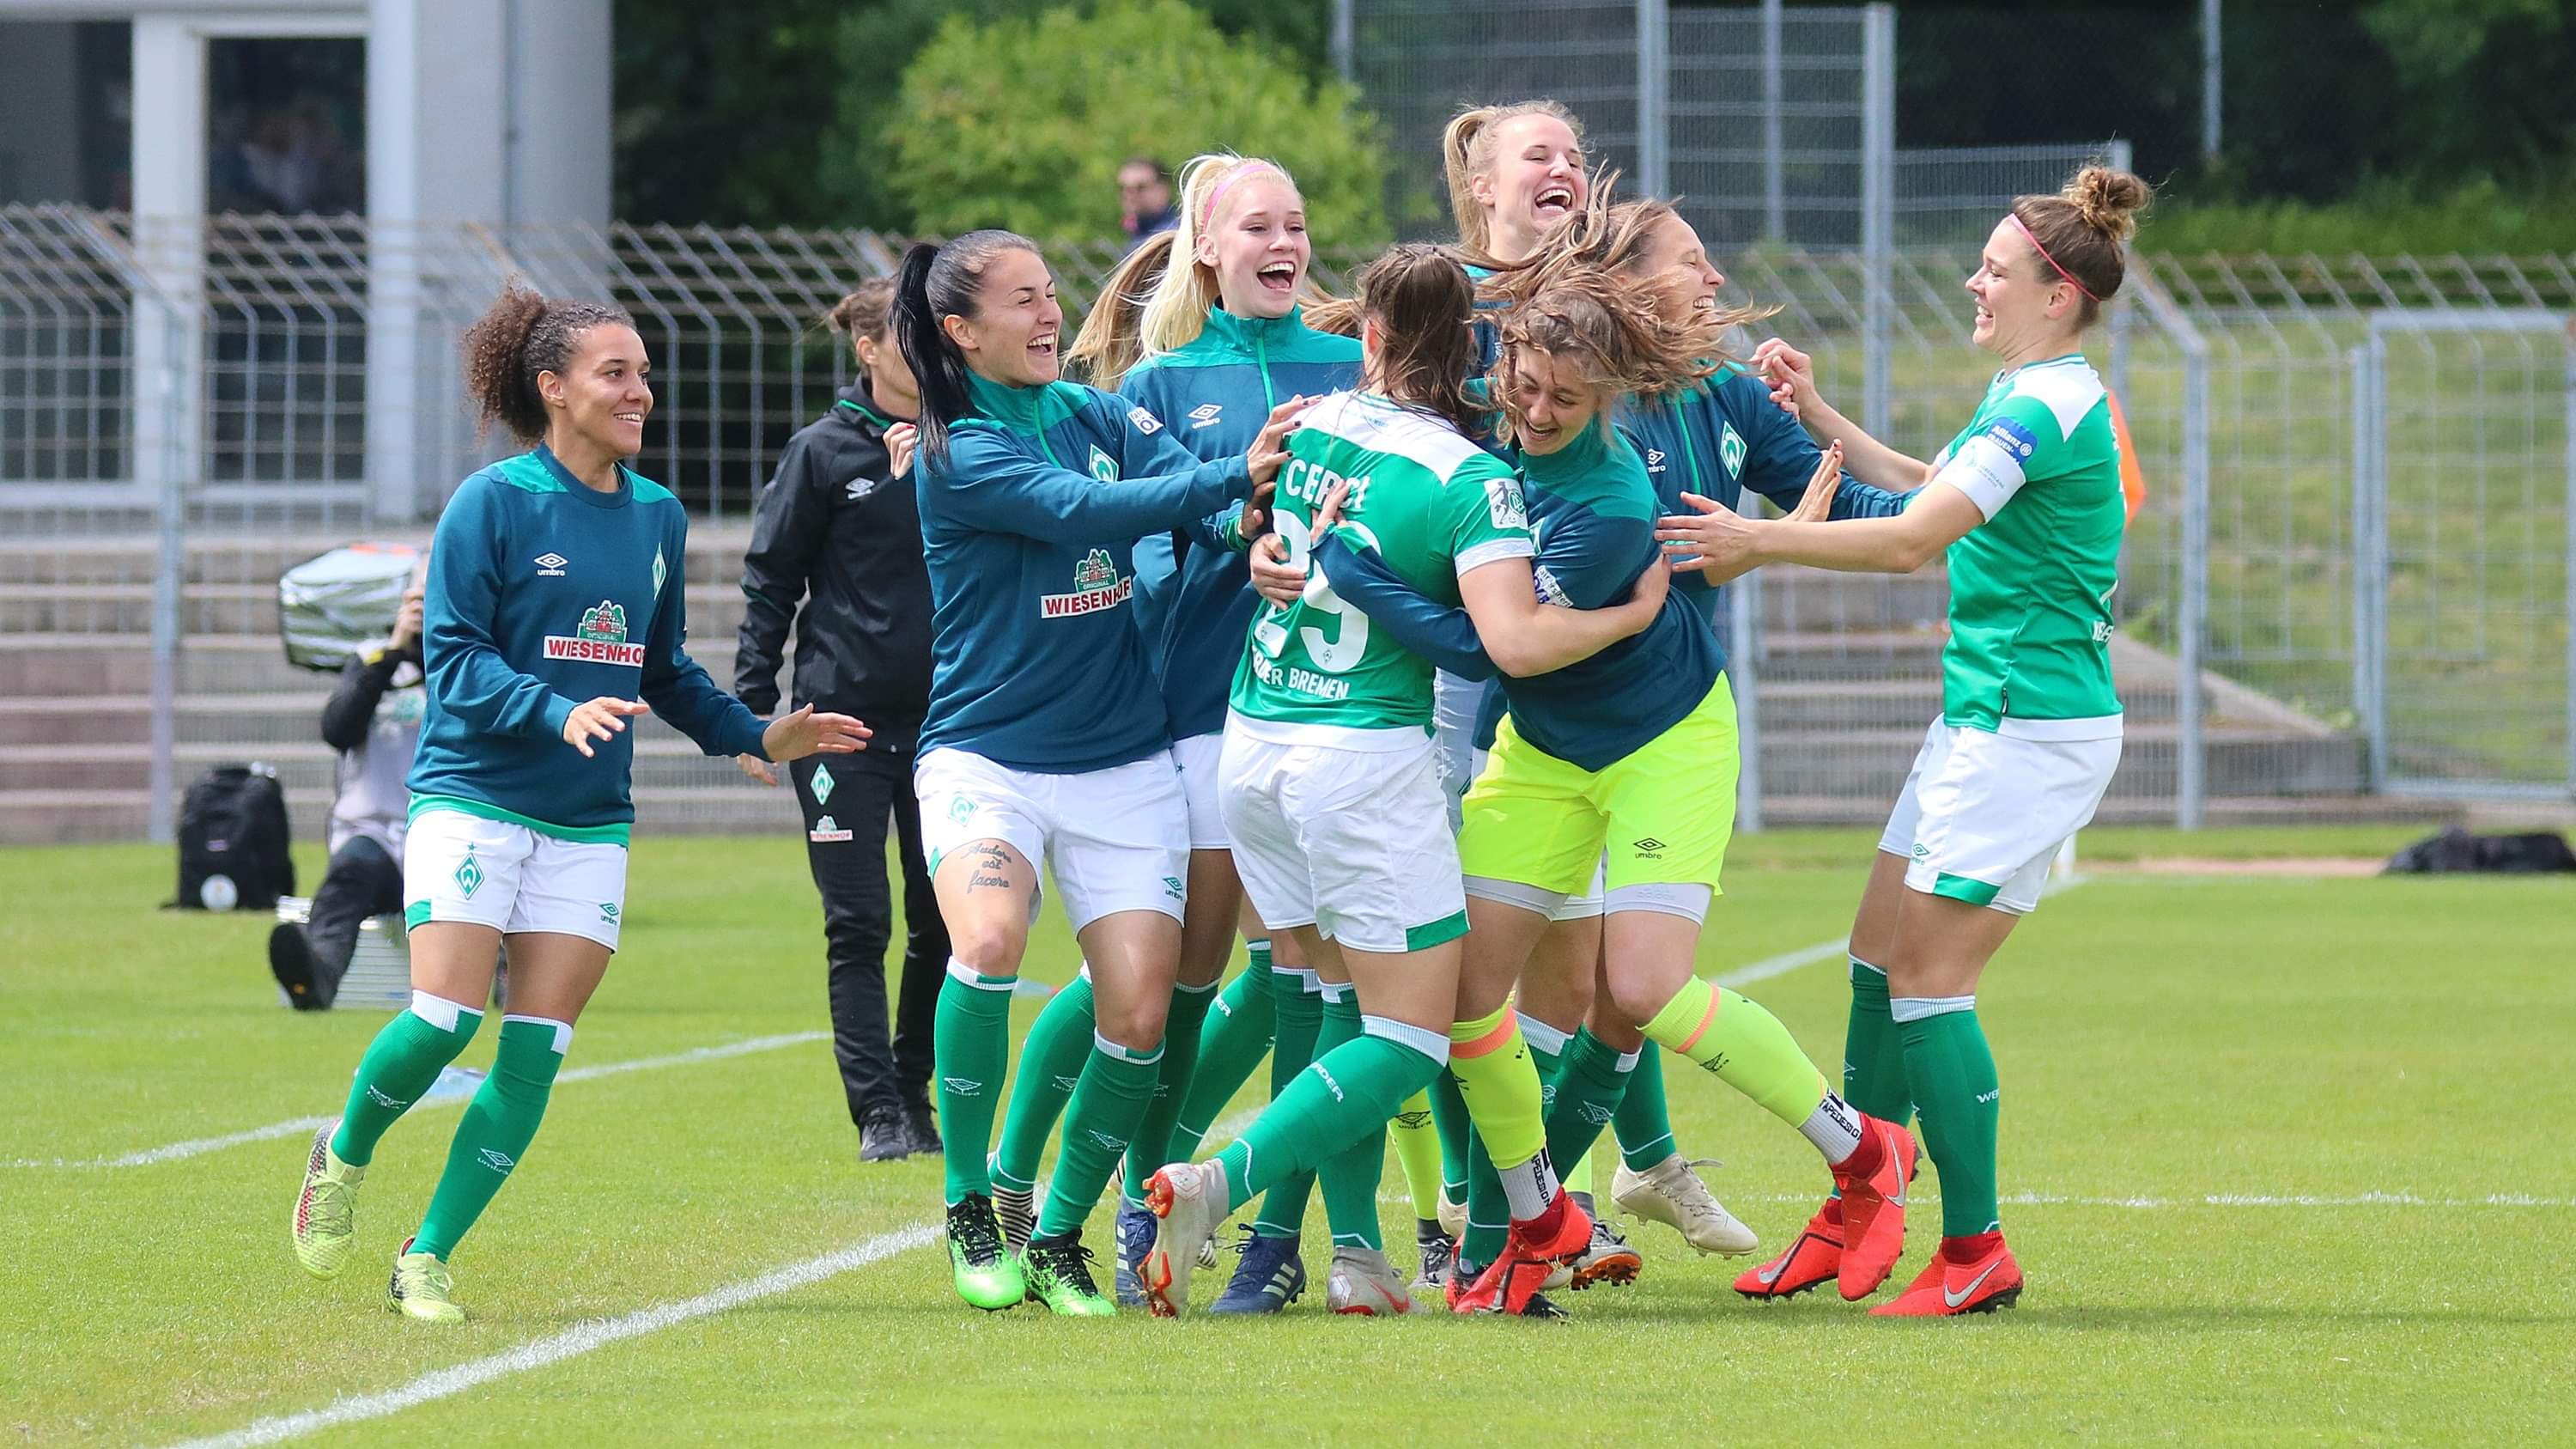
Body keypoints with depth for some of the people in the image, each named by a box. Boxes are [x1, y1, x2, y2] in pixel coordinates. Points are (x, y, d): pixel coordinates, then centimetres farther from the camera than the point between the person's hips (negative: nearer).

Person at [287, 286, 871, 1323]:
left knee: (534, 1055, -4)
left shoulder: (658, 517, 11)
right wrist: (559, 711, -25)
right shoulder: (494, 503, -6)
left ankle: (427, 1261, 5)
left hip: (589, 825, 5)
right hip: (473, 798, -5)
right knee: (445, 1019, -15)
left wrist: (759, 737, 11)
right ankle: (344, 1157, 15)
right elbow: (454, 653, -11)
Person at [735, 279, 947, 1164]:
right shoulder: (824, 452, -2)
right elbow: (770, 585, 0)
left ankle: (915, 1098, 17)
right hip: (844, 717, -3)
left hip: (946, 719, 3)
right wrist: (750, 713, -6)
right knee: (859, 925, -4)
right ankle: (878, 1113, -2)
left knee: (943, 923, 3)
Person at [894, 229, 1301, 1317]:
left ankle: (1059, 1238, 13)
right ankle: (970, 1208, -11)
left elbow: (1187, 479, -9)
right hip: (986, 756, -5)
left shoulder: (1099, 416, 8)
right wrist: (1235, 478, -32)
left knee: (1139, 1011, -7)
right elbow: (1080, 512, -23)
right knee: (989, 943, -30)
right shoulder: (956, 454, -9)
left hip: (1123, 765, 5)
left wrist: (1254, 521, -32)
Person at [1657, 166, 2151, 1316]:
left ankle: (1977, 1251, -2)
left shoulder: (2046, 408, -19)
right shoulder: (2027, 397, 13)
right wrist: (1816, 416, 19)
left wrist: (1762, 543, -20)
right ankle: (1853, 1217, 22)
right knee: (1878, 955, 12)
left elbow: (1914, 539, -23)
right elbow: (1926, 487, 28)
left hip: (2031, 733, -10)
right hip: (1984, 717, 10)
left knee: (1927, 981, -8)